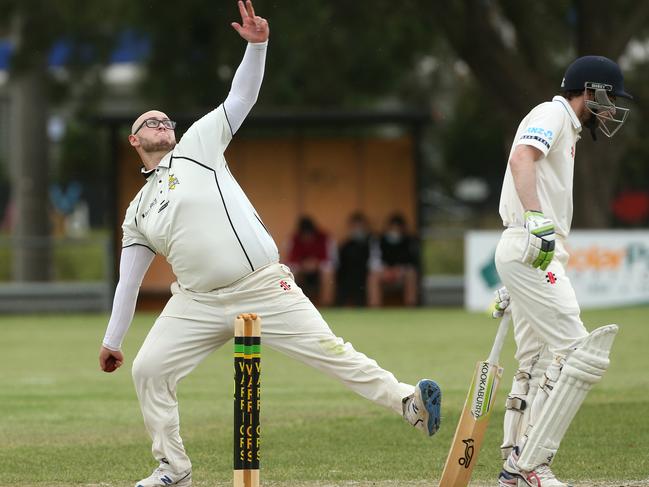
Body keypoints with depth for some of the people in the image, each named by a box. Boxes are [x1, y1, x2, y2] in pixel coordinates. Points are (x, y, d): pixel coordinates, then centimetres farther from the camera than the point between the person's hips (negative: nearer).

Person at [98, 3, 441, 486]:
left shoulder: (198, 146, 10)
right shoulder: (139, 212, 18)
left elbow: (242, 97, 1)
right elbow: (128, 281, 19)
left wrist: (257, 45, -14)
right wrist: (112, 340, 15)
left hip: (264, 288, -4)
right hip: (199, 302, 4)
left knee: (327, 349, -12)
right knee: (148, 369, -7)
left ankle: (406, 400, -16)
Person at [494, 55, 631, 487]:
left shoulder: (565, 129, 25)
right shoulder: (552, 115, -6)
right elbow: (521, 159, -26)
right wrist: (536, 220, -40)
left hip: (536, 254, 11)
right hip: (530, 251, -11)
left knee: (540, 366, 12)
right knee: (582, 355, -14)